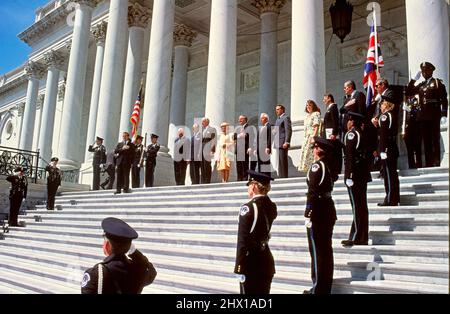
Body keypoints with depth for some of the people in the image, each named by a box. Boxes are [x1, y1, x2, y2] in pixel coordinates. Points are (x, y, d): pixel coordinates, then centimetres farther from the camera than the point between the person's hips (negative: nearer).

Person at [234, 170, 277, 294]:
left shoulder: (248, 208, -17)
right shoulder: (272, 206, 2)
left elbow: (242, 241, -19)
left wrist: (239, 269, -15)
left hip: (251, 261, -6)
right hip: (267, 261, 6)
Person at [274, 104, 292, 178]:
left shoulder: (286, 118, -4)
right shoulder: (278, 119, 24)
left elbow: (288, 131, -12)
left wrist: (286, 142, -20)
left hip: (283, 143, -9)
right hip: (278, 144, 9)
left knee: (283, 161, -10)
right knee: (280, 161, 7)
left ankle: (284, 177, -9)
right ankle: (281, 176, 10)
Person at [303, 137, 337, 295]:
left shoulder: (316, 166, -14)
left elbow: (313, 192, -19)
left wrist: (309, 213, -18)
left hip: (318, 211, -8)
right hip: (329, 210, 8)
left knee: (317, 251, -2)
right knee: (326, 250, 13)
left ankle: (318, 288, 5)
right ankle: (326, 286, 23)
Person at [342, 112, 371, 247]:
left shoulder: (351, 134, -9)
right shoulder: (362, 134, 15)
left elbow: (349, 154, -17)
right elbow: (365, 153, 17)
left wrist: (349, 174, -18)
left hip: (354, 174, -8)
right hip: (363, 174, 9)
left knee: (357, 207, -8)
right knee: (362, 206, 10)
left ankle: (356, 238, -6)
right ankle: (363, 237, 16)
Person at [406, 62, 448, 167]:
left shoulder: (437, 82, 4)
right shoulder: (421, 85, 18)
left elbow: (444, 99, -2)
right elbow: (408, 92, 14)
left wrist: (444, 114, -12)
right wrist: (414, 79, 9)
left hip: (434, 116, -5)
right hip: (423, 117, 5)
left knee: (435, 140, -5)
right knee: (426, 142, 4)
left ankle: (437, 163, -3)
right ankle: (428, 164, 6)